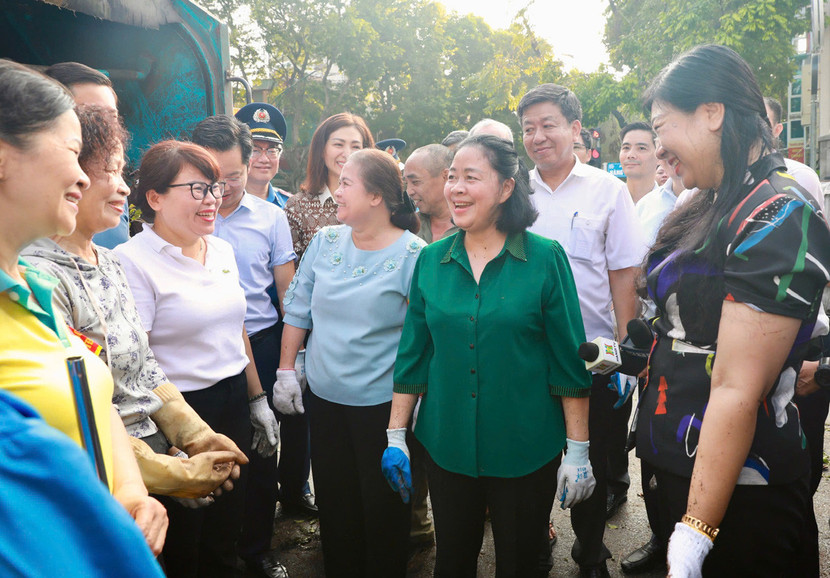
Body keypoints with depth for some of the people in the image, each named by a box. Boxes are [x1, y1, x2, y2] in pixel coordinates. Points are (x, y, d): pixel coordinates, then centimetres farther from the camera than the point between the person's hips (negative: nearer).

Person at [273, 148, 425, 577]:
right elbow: (297, 308, 8)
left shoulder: (411, 255, -12)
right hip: (323, 396, 5)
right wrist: (286, 371, 6)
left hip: (382, 402, -5)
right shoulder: (325, 241, 2)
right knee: (333, 499, 18)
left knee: (382, 506, 10)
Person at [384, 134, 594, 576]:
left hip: (525, 452, -2)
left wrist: (578, 451, -7)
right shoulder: (431, 261, 0)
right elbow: (412, 355, 5)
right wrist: (395, 437, 4)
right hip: (446, 447, 3)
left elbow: (569, 361, -7)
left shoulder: (545, 258, -9)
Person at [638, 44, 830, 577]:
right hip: (682, 467, 8)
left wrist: (694, 535, -24)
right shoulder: (715, 208, 7)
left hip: (735, 490, -8)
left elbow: (736, 392, -25)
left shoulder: (778, 219, -21)